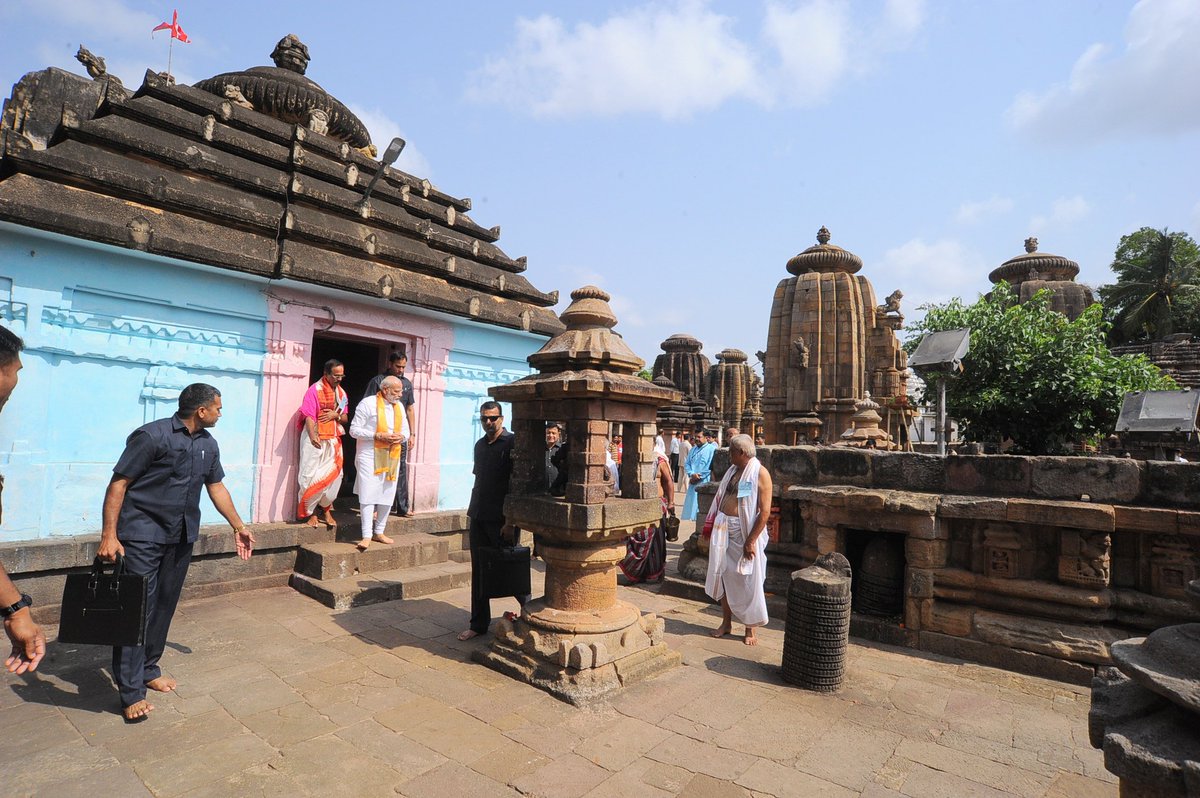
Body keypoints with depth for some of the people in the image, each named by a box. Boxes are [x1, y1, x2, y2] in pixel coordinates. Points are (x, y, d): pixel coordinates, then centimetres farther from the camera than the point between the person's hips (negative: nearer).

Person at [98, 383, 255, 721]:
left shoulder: (208, 444, 8)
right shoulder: (151, 436, -14)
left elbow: (216, 486, 16)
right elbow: (118, 484, -14)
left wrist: (238, 527, 17)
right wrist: (109, 535, -18)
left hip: (181, 536, 7)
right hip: (143, 535, -7)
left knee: (165, 605, 15)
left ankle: (149, 669, 31)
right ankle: (131, 693, 3)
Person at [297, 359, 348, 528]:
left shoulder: (341, 393, 11)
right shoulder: (315, 390, -8)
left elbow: (345, 418, 15)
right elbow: (309, 416, -16)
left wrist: (336, 415, -9)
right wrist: (313, 437, -30)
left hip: (334, 440, 6)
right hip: (316, 439, -5)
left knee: (334, 475, 4)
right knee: (312, 476, -1)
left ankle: (325, 509, 20)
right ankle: (310, 512, 12)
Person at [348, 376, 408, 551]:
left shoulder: (400, 406, 11)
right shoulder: (368, 403, -8)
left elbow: (405, 430, 18)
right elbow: (354, 430, -9)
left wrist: (401, 437, -6)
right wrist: (379, 435, -19)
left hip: (392, 456, 6)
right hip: (370, 456, -6)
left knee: (387, 495, 9)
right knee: (368, 494, -8)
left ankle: (379, 532, 21)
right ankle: (367, 536, -4)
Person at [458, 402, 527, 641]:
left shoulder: (511, 443, -10)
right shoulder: (480, 445, 13)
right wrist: (472, 509, 16)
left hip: (501, 520, -6)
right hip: (479, 518, 7)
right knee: (479, 572, 10)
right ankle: (479, 624, 22)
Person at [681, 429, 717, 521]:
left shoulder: (711, 449, -4)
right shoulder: (693, 449, 16)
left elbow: (710, 466, -12)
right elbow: (687, 464, 13)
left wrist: (699, 476, -11)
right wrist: (692, 474, -5)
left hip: (704, 482, -6)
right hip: (693, 482, 6)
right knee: (692, 505, 6)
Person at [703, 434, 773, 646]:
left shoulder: (760, 474, -12)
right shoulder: (732, 470, 10)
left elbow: (765, 511, -16)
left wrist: (751, 541, -19)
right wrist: (711, 527, 10)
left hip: (745, 532, -6)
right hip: (724, 529, 6)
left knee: (748, 581, 5)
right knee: (724, 575, 12)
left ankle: (750, 629, 20)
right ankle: (726, 623, 27)